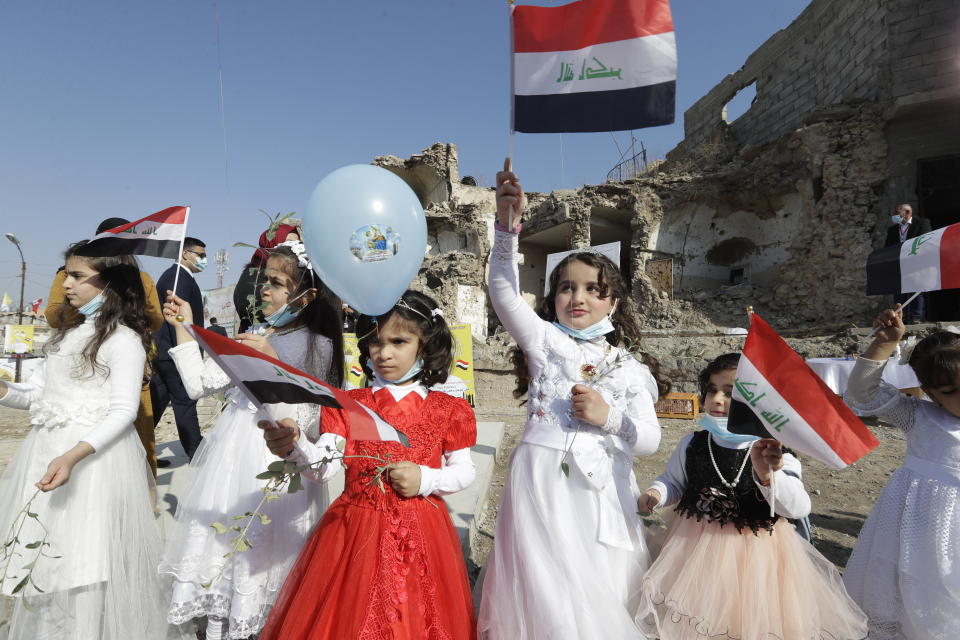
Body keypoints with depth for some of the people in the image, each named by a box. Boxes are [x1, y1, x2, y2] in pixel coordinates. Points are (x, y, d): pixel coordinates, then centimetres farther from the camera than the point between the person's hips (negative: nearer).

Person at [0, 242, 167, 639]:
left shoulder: (123, 339, -11)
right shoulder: (68, 332, 15)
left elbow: (123, 412, -18)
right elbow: (38, 394, 15)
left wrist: (74, 456, -29)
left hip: (94, 457, -8)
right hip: (45, 452, 8)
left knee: (82, 559, -1)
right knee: (44, 558, 16)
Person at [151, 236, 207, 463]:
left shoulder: (170, 275, 20)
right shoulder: (179, 278, -13)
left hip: (162, 351, 10)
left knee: (156, 402, 12)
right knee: (185, 403, -1)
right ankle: (195, 452, 8)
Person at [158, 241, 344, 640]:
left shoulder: (319, 346, -9)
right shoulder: (251, 338, 7)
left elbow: (301, 422, -14)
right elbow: (199, 384, 9)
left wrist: (273, 364, -21)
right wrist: (184, 328, 8)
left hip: (278, 460, -5)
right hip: (232, 454, 6)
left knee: (262, 548, 4)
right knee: (220, 538, 13)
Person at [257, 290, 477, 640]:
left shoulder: (446, 410, 1)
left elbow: (465, 471, 6)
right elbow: (323, 465, -10)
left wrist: (426, 480, -12)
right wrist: (294, 446, -30)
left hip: (420, 534, 0)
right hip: (355, 531, 1)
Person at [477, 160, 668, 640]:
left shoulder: (628, 368, 9)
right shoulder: (544, 340, 6)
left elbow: (649, 440, 6)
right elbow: (503, 290, -9)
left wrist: (608, 417, -12)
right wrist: (507, 223, -20)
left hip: (600, 492, 2)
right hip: (539, 486, -1)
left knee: (602, 597, 7)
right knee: (547, 597, -2)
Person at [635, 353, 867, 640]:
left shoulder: (774, 455, -15)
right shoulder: (692, 444, -6)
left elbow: (798, 508, -24)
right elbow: (673, 481, 9)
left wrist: (767, 476, -41)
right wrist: (656, 493, -12)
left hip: (757, 552, -2)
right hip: (698, 547, 2)